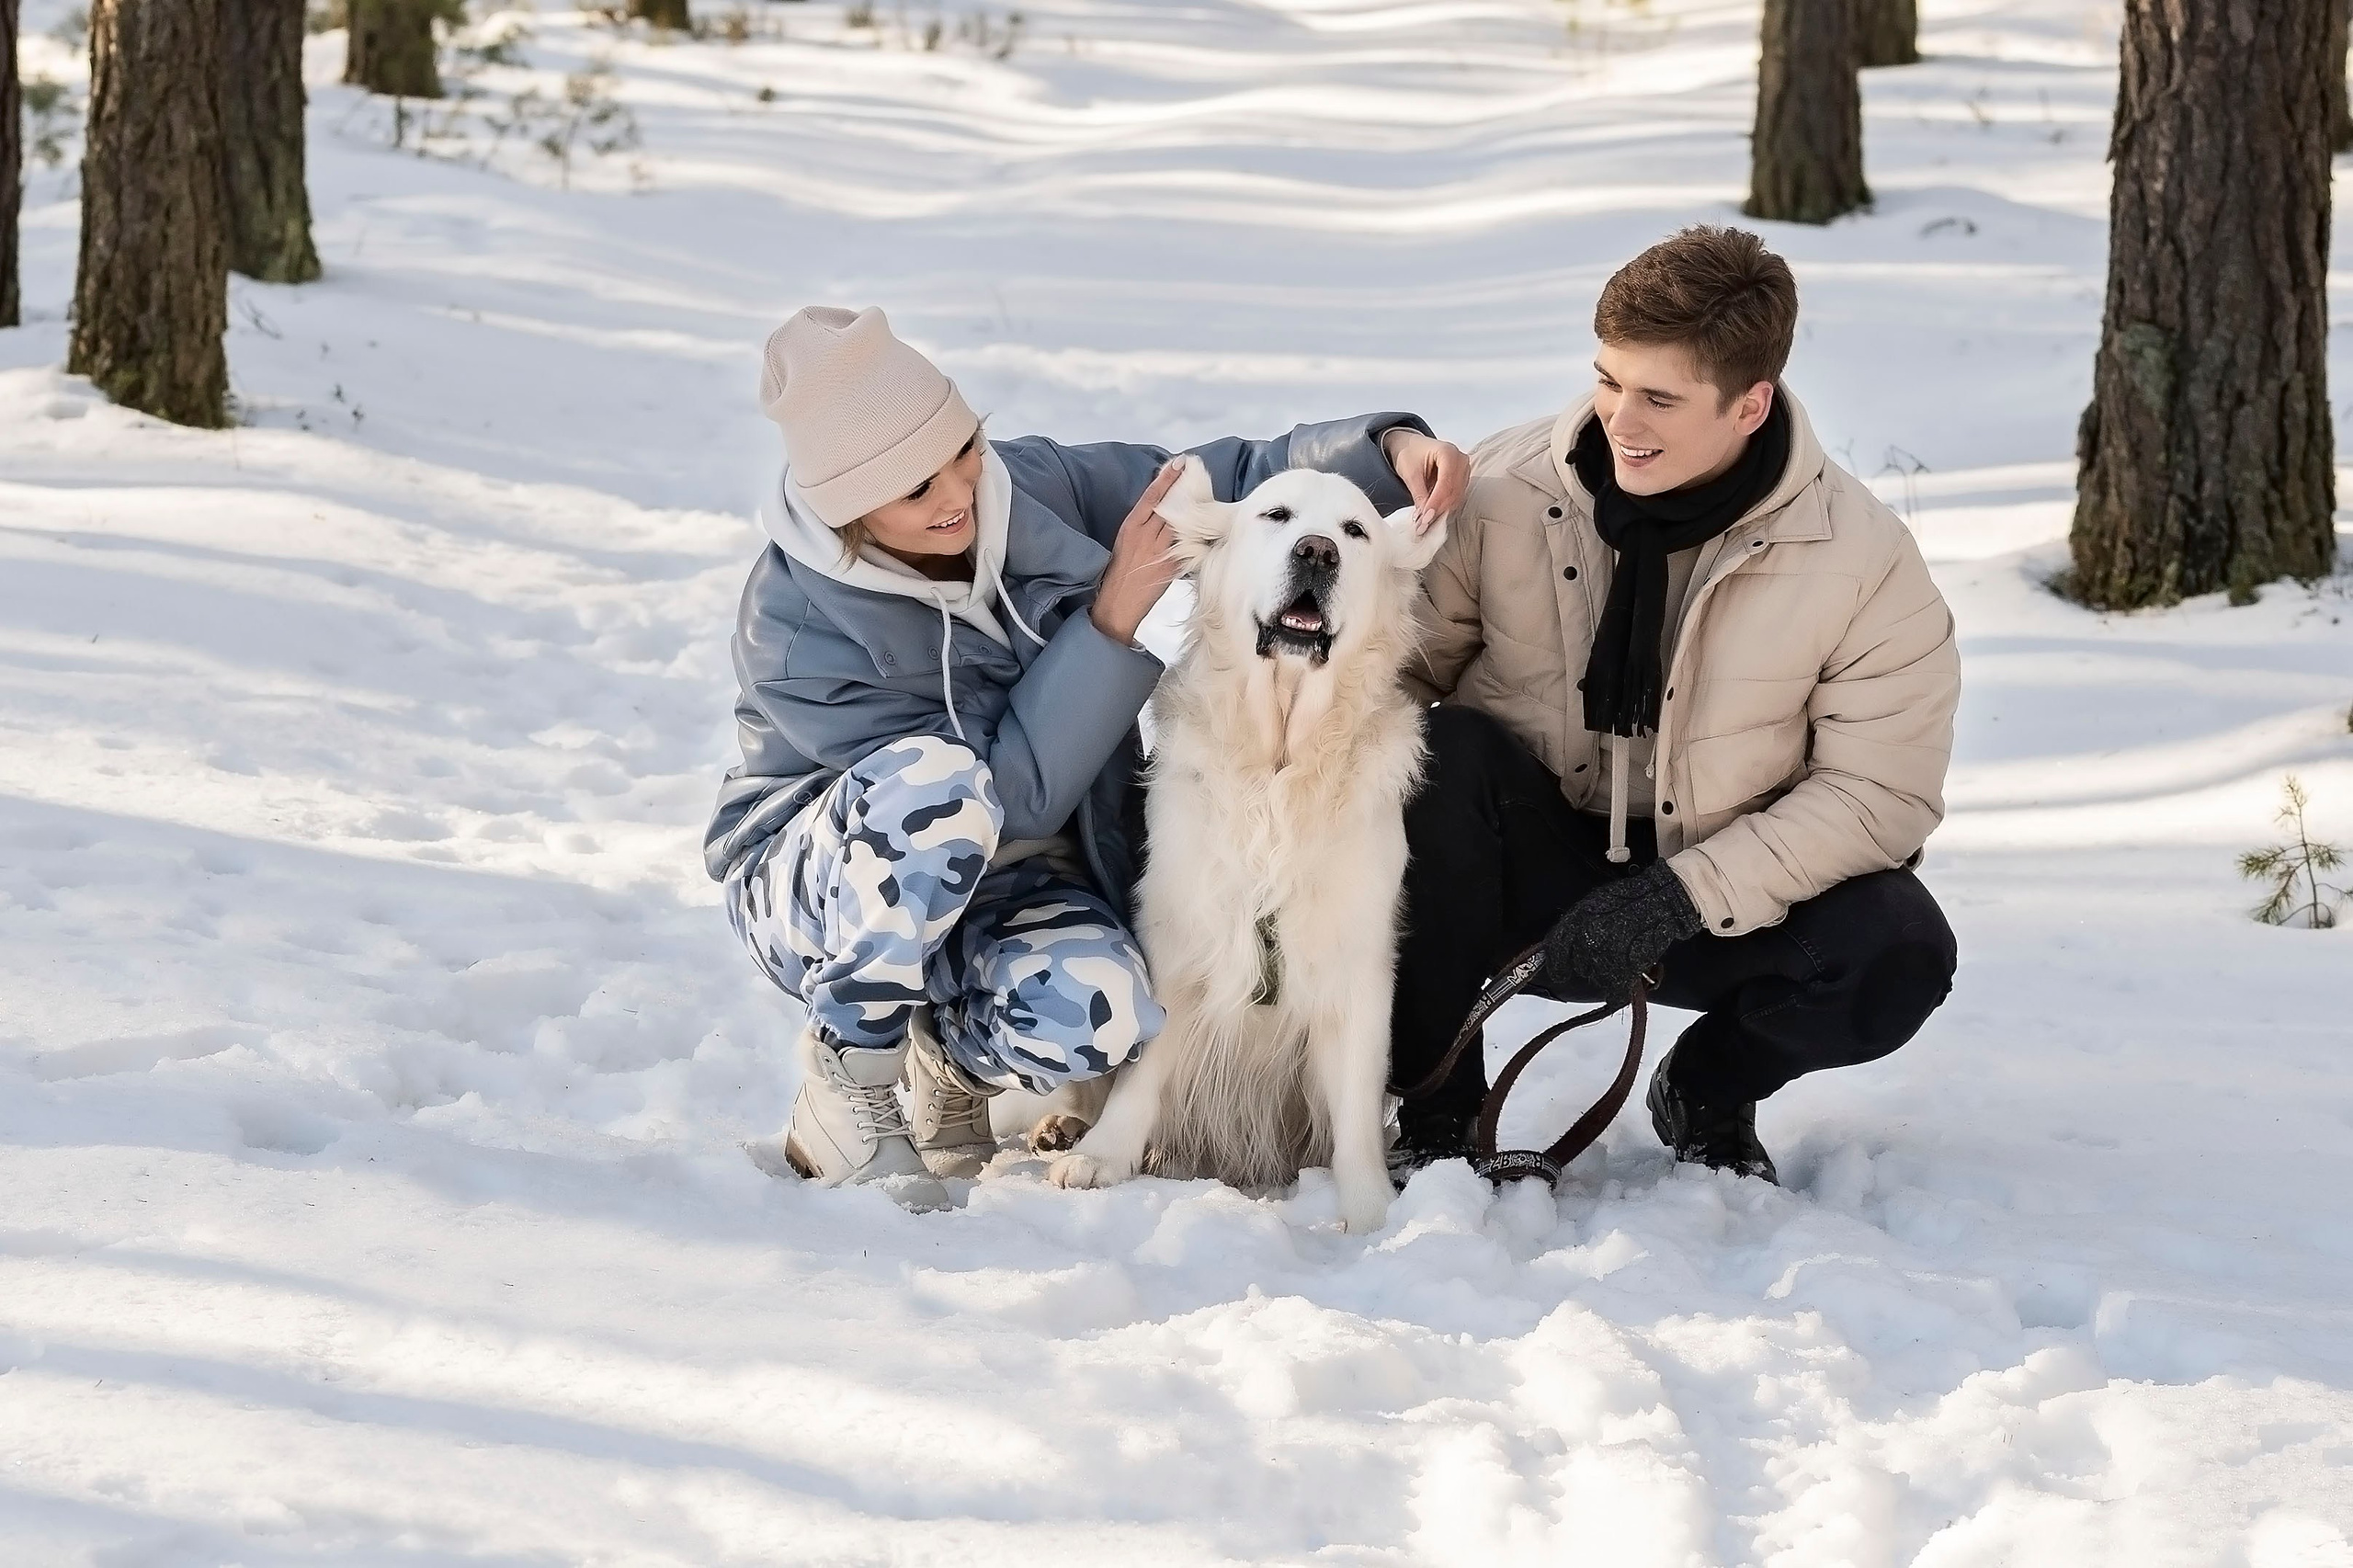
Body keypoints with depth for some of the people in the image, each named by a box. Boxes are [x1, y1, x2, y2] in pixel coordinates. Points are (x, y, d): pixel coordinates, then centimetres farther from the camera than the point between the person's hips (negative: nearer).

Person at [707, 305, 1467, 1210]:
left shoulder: (1029, 487, -12)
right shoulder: (795, 628, -23)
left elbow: (1236, 484, -1)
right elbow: (1014, 792, -25)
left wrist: (1388, 448, -19)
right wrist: (1113, 618, -30)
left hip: (1008, 891, 4)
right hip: (817, 888, -4)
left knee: (1099, 1015, -32)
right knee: (935, 777, -38)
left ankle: (953, 1052, 6)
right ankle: (842, 1093, -17)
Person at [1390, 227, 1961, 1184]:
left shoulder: (1862, 557, -13)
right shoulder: (1498, 492, -11)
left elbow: (1882, 791, -12)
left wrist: (1681, 897, -23)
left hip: (1715, 907, 0)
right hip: (1530, 880, 0)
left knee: (1896, 953, -28)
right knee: (1438, 755, -31)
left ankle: (1709, 1095, 7)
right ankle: (1433, 1112, -13)